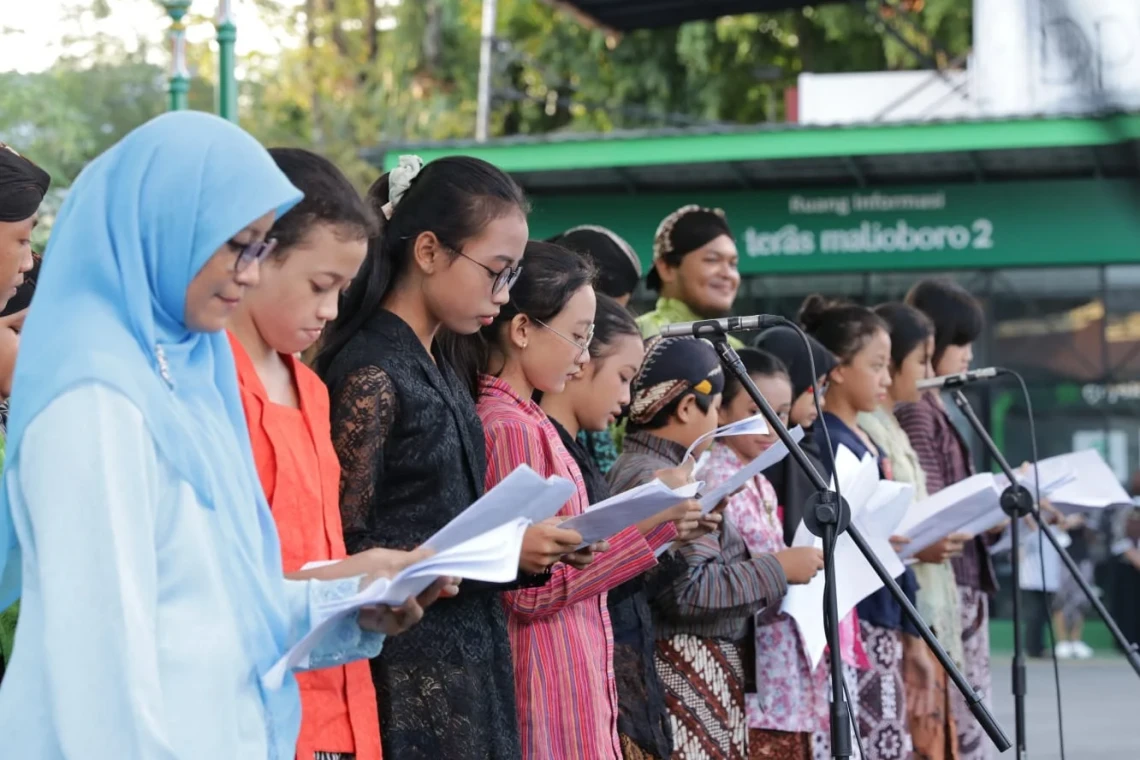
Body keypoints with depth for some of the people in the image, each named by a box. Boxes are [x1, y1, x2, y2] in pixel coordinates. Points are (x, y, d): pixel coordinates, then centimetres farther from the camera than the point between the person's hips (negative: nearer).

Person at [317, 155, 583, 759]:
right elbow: (345, 554, -17)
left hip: (467, 665, 8)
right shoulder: (371, 374, -13)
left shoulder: (437, 369, 13)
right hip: (407, 683, -8)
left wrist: (529, 550, 2)